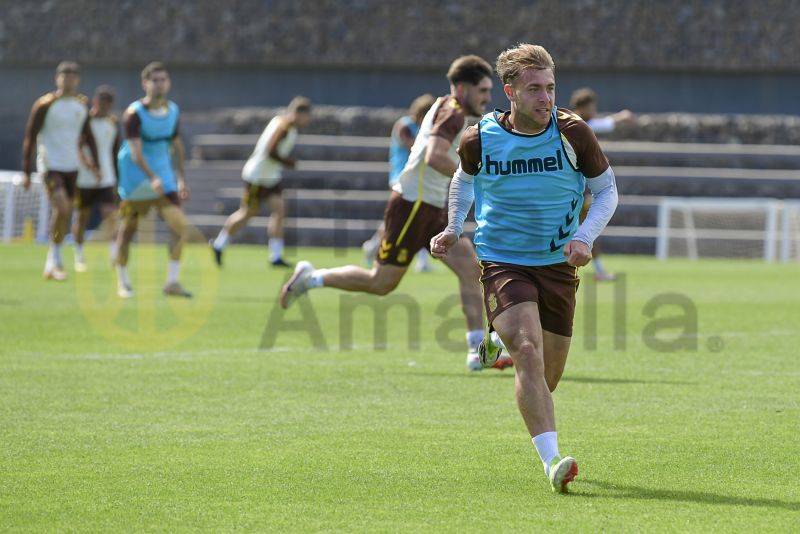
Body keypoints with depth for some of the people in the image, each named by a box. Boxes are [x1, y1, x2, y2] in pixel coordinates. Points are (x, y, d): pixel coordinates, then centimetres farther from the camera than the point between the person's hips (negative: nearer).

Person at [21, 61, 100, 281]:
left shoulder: (83, 104, 8)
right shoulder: (45, 104, -8)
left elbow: (87, 134, 20)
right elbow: (30, 137, -6)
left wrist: (93, 162, 10)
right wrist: (26, 172, -10)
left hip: (72, 167, 6)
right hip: (50, 166, -6)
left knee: (66, 216, 7)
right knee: (62, 208, -22)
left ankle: (51, 264, 20)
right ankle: (55, 255, -5)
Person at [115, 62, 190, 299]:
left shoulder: (173, 111, 3)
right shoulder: (134, 114, -16)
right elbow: (136, 152, -25)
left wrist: (181, 178, 16)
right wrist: (153, 178, -38)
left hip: (163, 176, 5)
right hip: (135, 178, -5)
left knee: (179, 224, -11)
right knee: (128, 228, 4)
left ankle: (172, 281, -5)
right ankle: (123, 282, 21)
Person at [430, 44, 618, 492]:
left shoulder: (573, 133, -9)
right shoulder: (480, 140, -8)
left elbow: (607, 189, 3)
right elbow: (465, 178, 16)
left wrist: (585, 237, -13)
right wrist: (454, 229, 3)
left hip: (558, 265, 2)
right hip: (501, 263, -2)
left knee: (547, 375, 10)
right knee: (529, 353, -24)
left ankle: (501, 343, 45)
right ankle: (552, 461, -28)